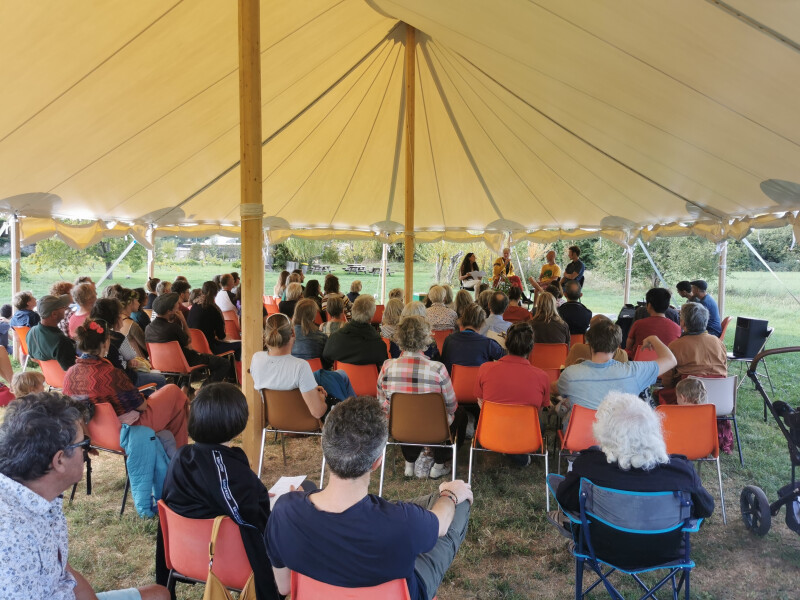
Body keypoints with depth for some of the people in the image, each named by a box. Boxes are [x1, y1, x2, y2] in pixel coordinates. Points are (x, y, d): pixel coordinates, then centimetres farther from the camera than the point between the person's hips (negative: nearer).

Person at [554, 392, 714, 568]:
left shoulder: (588, 465, -30)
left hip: (607, 553, -1)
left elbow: (564, 500, -11)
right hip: (664, 554, 1)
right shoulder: (682, 470, -27)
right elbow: (706, 509, -7)